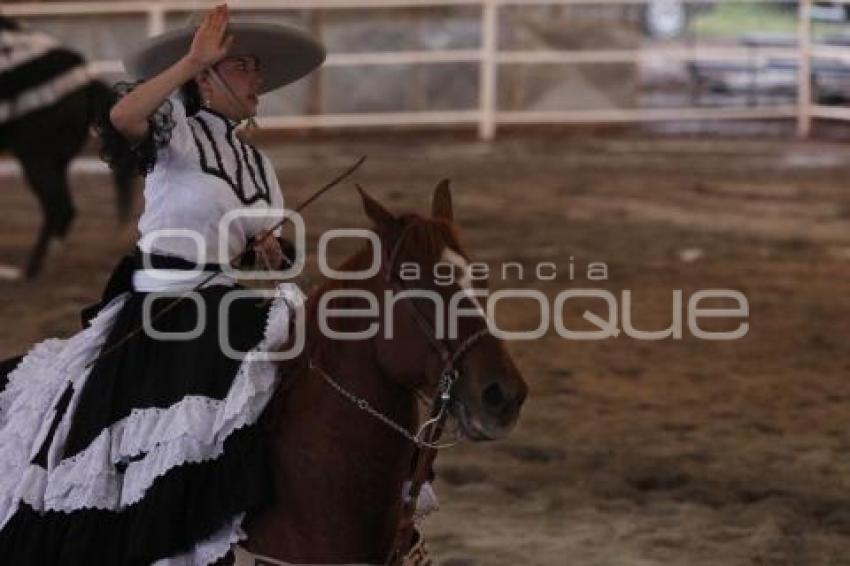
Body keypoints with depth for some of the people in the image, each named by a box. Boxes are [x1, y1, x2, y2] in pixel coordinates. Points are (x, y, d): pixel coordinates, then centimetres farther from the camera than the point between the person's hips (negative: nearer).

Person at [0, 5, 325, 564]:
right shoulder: (175, 128, -5)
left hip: (227, 302, 6)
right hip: (158, 304, -6)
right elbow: (122, 119, -29)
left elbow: (267, 242, 24)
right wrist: (192, 61, -35)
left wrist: (271, 251, -1)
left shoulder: (257, 162, 16)